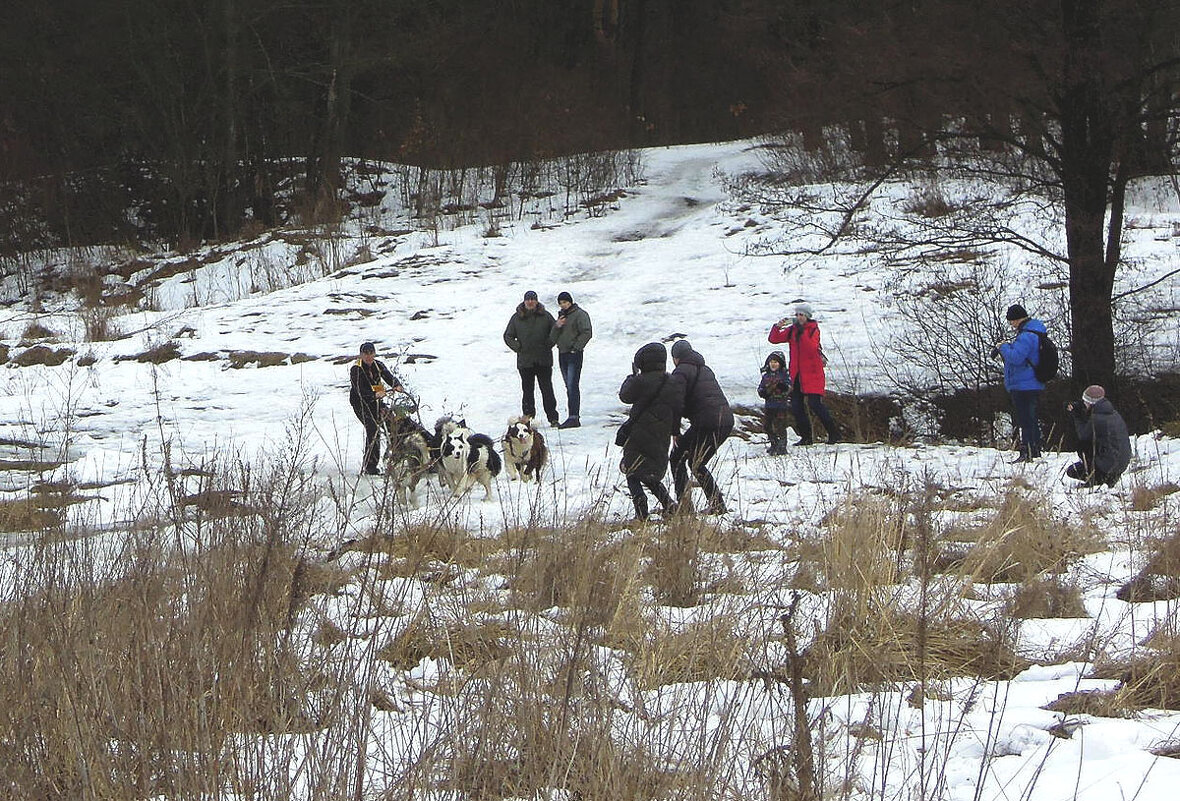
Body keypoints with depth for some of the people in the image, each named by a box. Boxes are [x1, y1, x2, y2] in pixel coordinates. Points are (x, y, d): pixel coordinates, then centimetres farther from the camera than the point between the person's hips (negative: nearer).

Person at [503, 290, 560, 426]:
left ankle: (553, 418, 1)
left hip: (544, 360, -1)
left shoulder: (545, 316, 4)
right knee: (527, 391, 2)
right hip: (525, 361, 1)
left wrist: (549, 344, 1)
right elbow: (508, 336, 12)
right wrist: (518, 348, -1)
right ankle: (528, 418, 5)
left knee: (547, 390, -1)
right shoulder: (517, 318, 5)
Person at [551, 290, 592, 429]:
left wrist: (576, 348, -15)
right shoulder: (561, 315, 18)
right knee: (569, 386, 8)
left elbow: (587, 333, -13)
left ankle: (574, 417, -19)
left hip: (574, 355, -8)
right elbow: (553, 339, 14)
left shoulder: (580, 314, -5)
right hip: (562, 354, 8)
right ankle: (573, 416, 10)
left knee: (572, 385, -14)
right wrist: (557, 327, -5)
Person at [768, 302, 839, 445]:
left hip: (812, 373, -6)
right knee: (796, 406, 1)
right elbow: (773, 339, 5)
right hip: (797, 373, 6)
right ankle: (806, 437, 11)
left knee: (815, 404, -12)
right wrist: (777, 327, -11)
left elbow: (812, 348, -20)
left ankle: (833, 433, -2)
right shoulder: (792, 330, 10)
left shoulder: (813, 330, -4)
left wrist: (802, 333, -26)